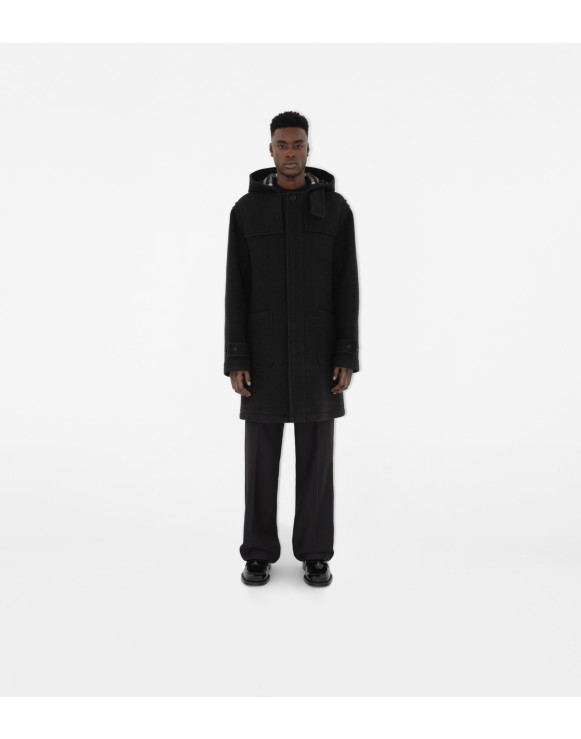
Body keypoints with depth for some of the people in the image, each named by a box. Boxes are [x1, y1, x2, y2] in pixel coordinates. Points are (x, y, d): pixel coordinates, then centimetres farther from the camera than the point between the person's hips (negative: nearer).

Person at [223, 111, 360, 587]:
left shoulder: (335, 208, 3)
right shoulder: (247, 210, 3)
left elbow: (347, 288, 0)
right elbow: (237, 290, 0)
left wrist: (348, 357, -6)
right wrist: (235, 360, -7)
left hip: (318, 349, 0)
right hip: (265, 349, 0)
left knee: (316, 453, 4)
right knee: (262, 454, 4)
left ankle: (314, 554, 19)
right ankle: (260, 554, 19)